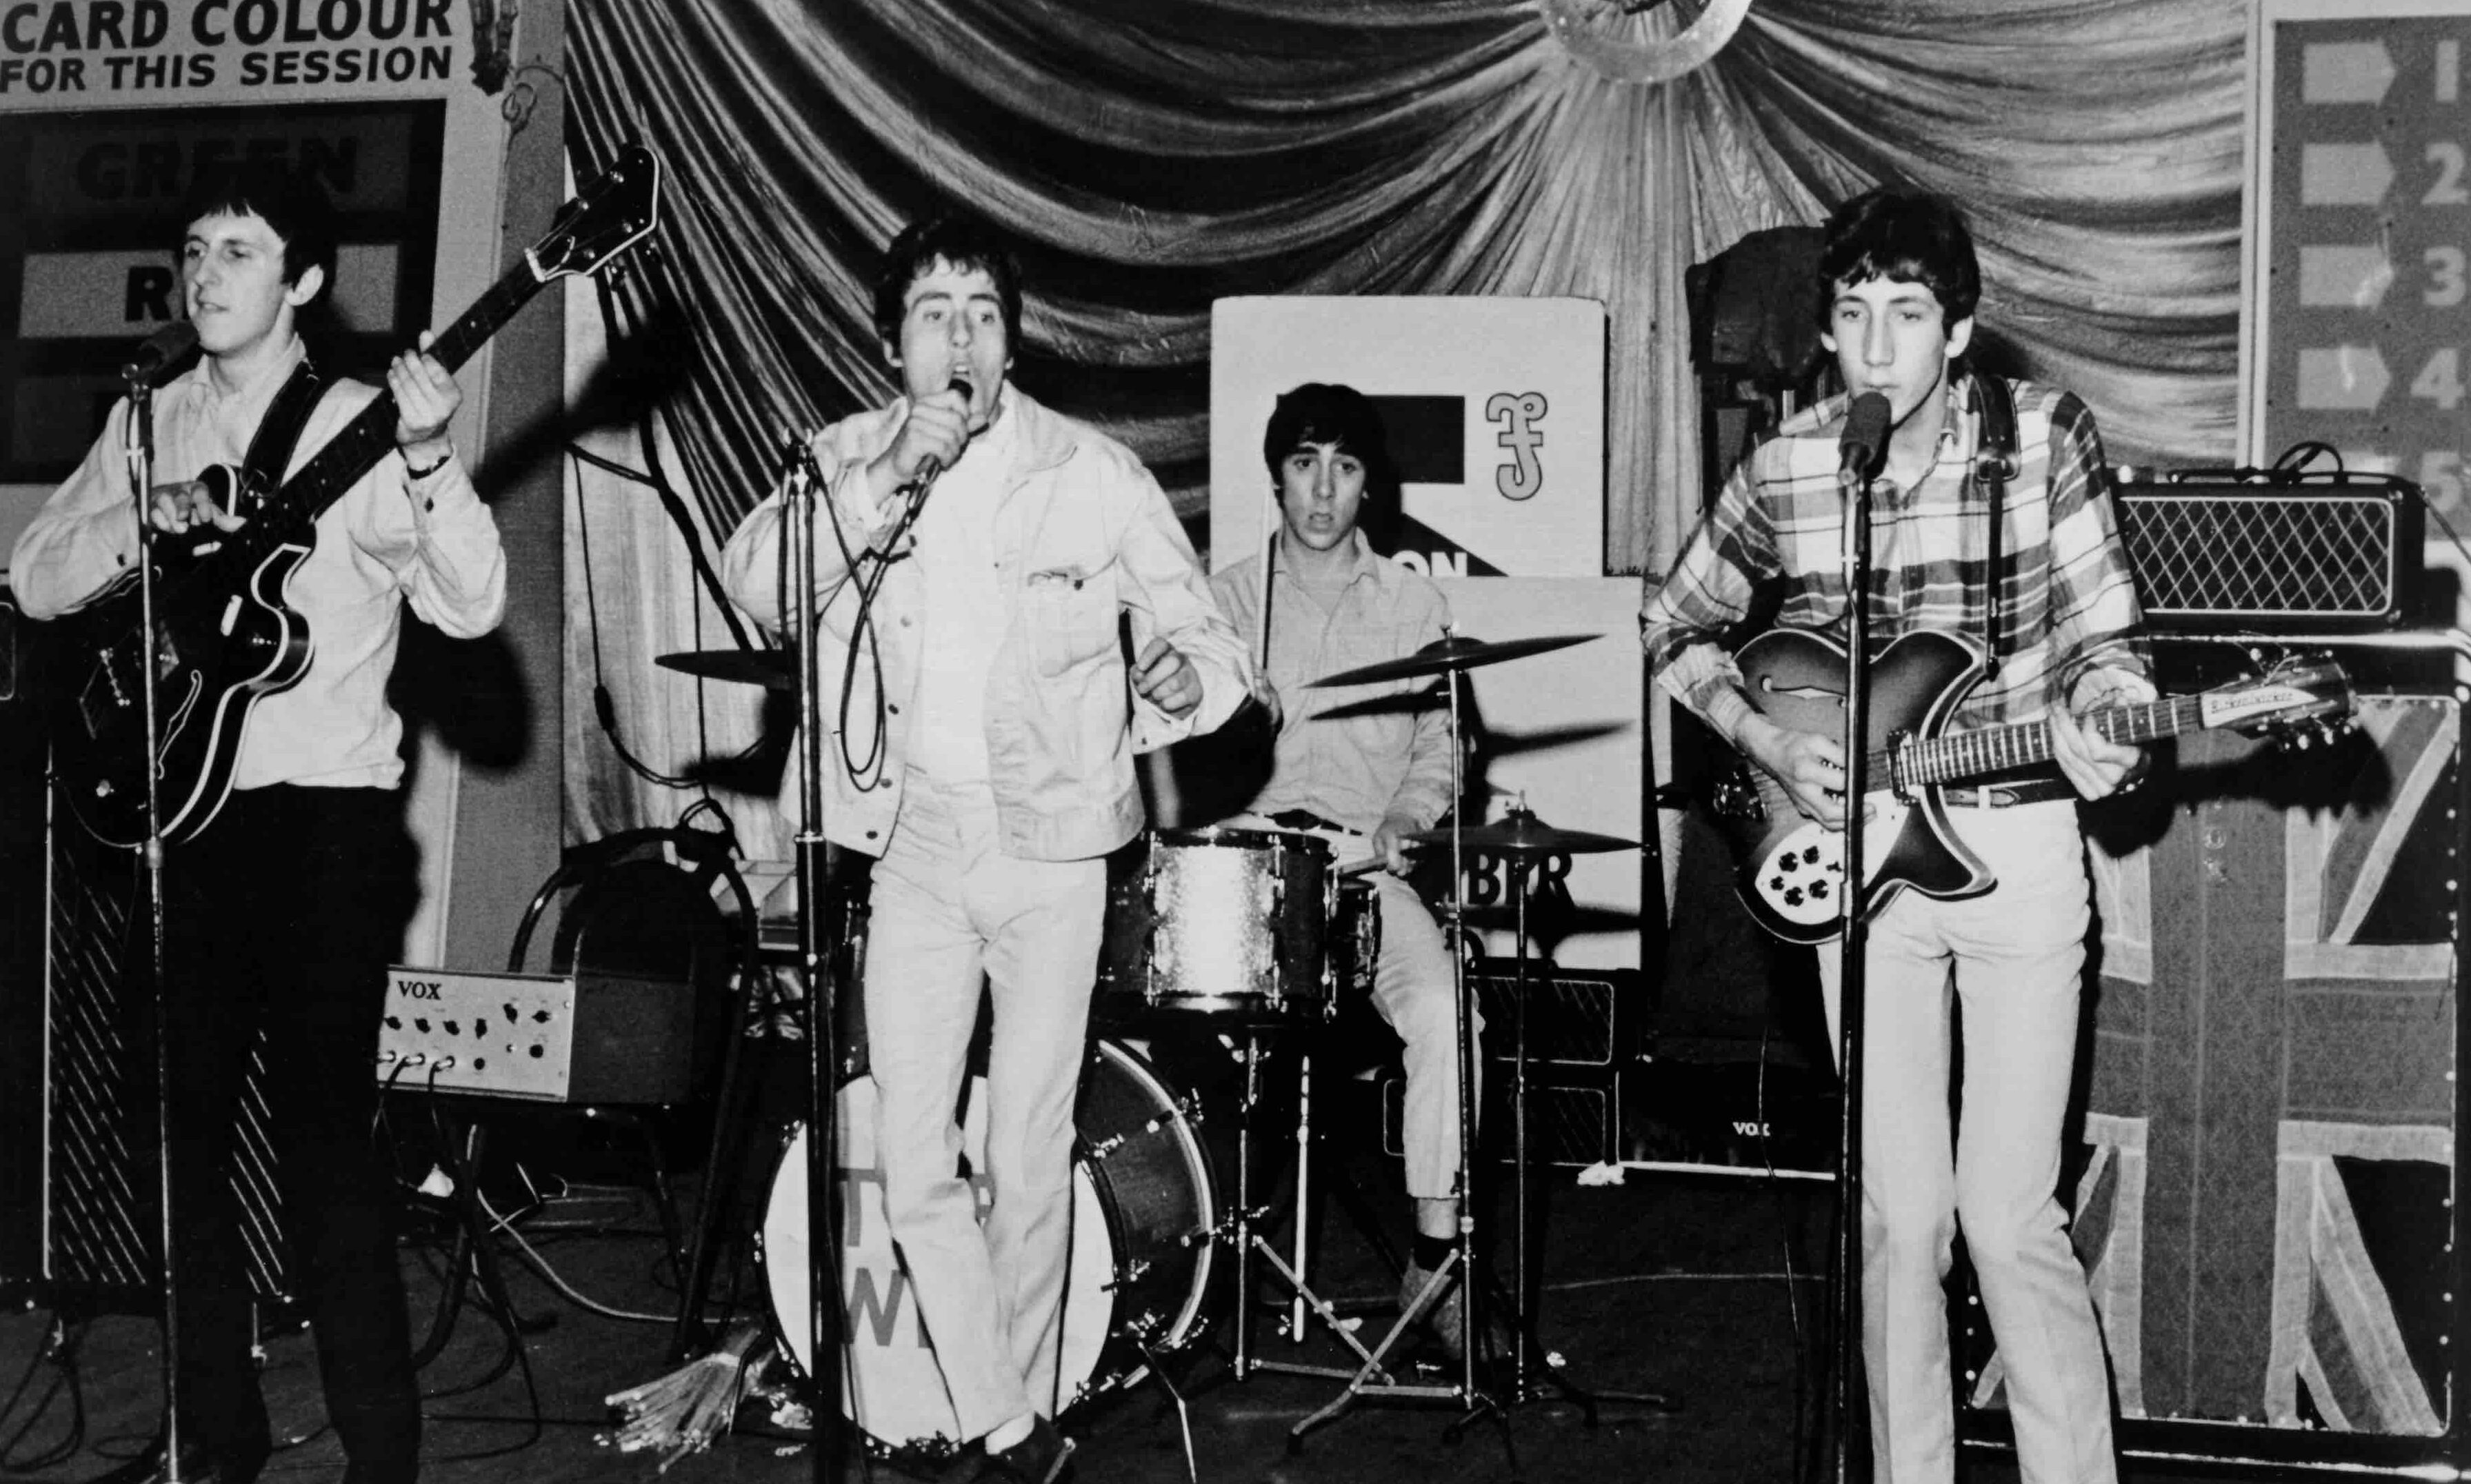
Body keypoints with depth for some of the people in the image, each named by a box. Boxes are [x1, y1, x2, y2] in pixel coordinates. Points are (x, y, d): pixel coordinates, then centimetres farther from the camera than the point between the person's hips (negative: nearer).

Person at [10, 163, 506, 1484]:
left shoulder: (360, 430, -3)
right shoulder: (148, 422, 13)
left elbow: (471, 606, -14)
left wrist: (430, 459, -29)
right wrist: (152, 521, -10)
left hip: (326, 813, -5)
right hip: (180, 811, 5)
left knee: (322, 1126, -6)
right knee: (185, 1118, 9)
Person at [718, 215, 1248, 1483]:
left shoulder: (1094, 475, -5)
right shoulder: (850, 460, 0)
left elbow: (1203, 638, -1)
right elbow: (753, 585, -17)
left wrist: (1182, 679, -24)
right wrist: (893, 476, -24)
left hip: (1051, 850, -2)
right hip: (915, 847, 2)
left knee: (1028, 1160, 2)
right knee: (909, 1158, -3)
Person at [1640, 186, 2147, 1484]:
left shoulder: (2042, 436, -6)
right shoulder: (1786, 467, -2)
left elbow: (2102, 637, -1)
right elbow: (1674, 628, 12)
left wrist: (2095, 716, -23)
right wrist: (1767, 743, -2)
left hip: (2019, 846, -2)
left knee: (2011, 1213, -5)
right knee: (1898, 1212, 5)